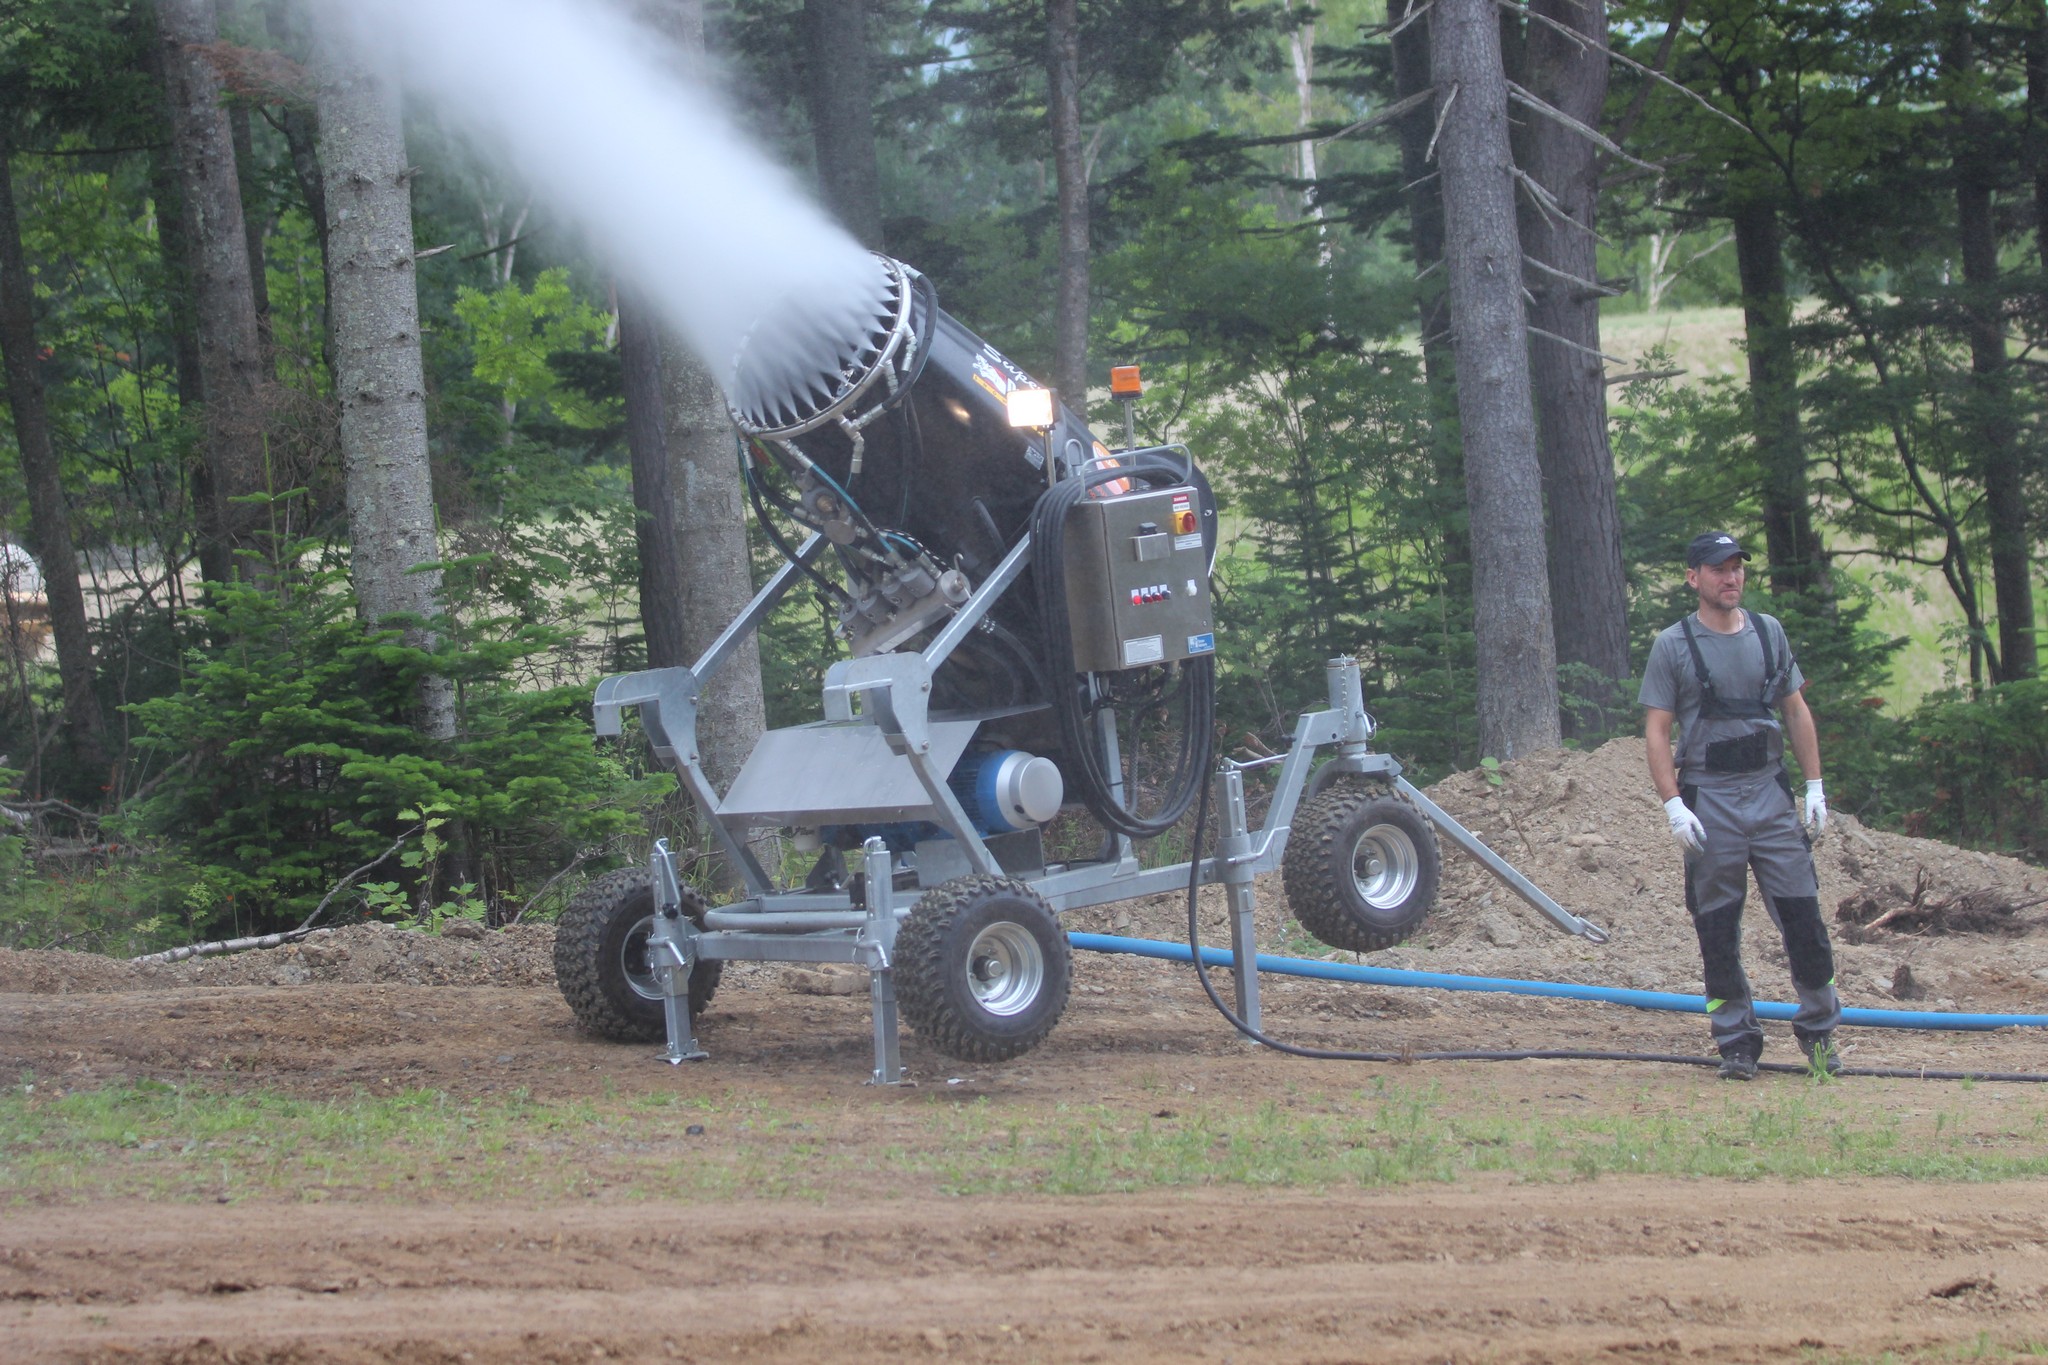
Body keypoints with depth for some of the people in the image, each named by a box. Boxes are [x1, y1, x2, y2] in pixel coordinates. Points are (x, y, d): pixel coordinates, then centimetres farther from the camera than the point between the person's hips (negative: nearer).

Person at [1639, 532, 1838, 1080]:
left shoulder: (1769, 633, 10)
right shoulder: (1673, 645, 0)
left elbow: (1796, 711, 15)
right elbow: (1656, 731, -3)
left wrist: (1815, 786, 8)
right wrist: (1674, 805, -12)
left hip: (1770, 791, 2)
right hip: (1710, 800, -2)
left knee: (1802, 912, -2)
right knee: (1717, 928, 0)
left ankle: (1819, 1029, 10)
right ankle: (1736, 1042, 8)